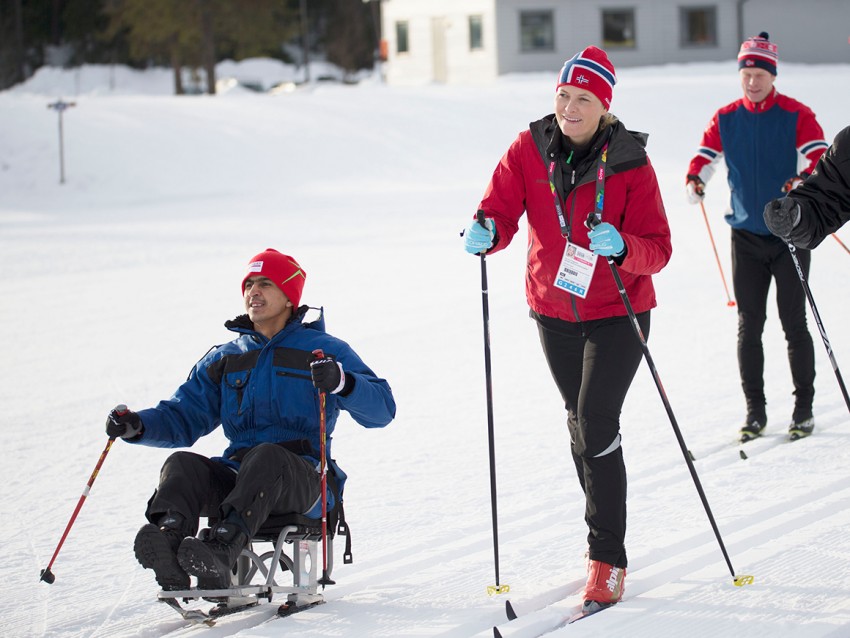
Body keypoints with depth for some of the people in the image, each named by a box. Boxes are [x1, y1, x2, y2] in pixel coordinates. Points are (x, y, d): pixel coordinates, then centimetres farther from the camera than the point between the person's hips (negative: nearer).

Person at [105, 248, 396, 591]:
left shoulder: (326, 351, 9)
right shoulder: (224, 359, 24)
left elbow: (382, 409, -3)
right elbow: (183, 417, 22)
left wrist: (342, 383, -24)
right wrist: (137, 425, 0)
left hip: (301, 481, -4)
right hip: (236, 477, 4)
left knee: (266, 457, -37)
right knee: (183, 465, -24)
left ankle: (220, 556, -59)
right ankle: (168, 541, -55)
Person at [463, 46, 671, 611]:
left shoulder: (629, 162, -14)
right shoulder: (529, 149, -5)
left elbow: (659, 248, -16)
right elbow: (501, 209, -13)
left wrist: (622, 247, -36)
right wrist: (485, 233, -35)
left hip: (617, 312, -4)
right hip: (554, 310, 4)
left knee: (597, 426, -15)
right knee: (580, 424, 17)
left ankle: (608, 559, -8)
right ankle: (605, 530, 36)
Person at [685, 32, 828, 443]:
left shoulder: (796, 116, -5)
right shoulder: (725, 120, 6)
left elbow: (820, 159, -13)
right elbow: (704, 157, 6)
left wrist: (804, 182, -34)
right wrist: (695, 180, -16)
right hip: (746, 235, 3)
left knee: (793, 323, 0)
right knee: (748, 326, 4)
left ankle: (804, 409, 9)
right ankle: (754, 410, 11)